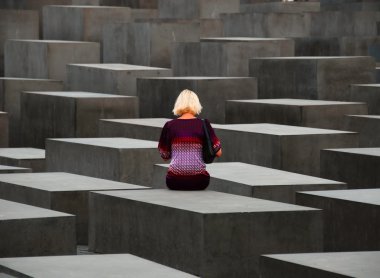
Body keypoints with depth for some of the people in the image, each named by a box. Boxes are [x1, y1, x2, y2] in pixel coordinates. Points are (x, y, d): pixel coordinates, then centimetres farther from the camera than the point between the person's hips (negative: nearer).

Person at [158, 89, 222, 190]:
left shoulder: (169, 126, 0)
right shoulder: (203, 124, -2)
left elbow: (164, 156, 10)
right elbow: (218, 153, -1)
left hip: (175, 182, 0)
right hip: (198, 181, 0)